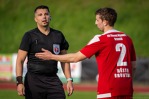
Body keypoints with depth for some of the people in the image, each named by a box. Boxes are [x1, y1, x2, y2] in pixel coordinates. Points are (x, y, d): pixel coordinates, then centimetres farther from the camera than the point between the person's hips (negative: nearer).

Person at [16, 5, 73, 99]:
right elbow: (20, 60, -4)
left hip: (53, 80, 3)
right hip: (34, 80, -3)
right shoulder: (30, 36, 0)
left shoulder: (58, 35, 11)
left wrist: (69, 80, 6)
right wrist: (19, 82, -15)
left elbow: (64, 60, 16)